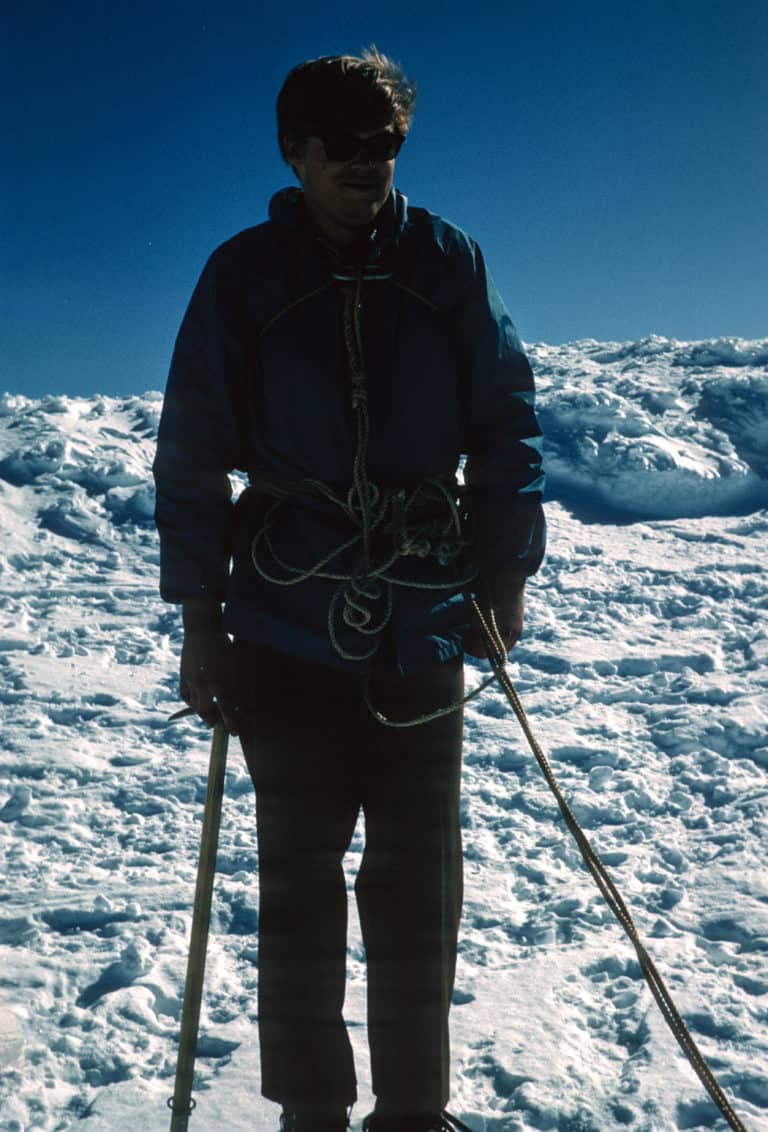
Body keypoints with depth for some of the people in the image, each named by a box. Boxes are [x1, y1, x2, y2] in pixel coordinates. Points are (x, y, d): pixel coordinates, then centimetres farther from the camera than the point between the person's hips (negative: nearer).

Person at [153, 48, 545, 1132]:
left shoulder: (446, 261, 5)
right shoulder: (244, 274, 2)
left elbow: (506, 422, 9)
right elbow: (192, 450, 2)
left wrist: (506, 572, 4)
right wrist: (199, 613, -2)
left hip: (424, 625, 1)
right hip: (287, 626, -1)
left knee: (420, 879, 7)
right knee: (300, 879, 7)